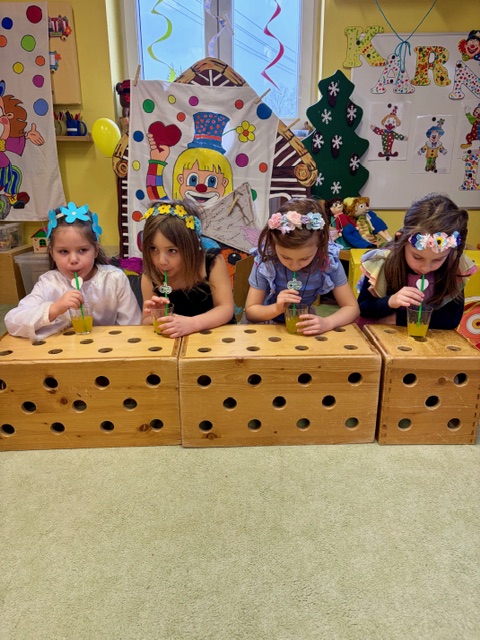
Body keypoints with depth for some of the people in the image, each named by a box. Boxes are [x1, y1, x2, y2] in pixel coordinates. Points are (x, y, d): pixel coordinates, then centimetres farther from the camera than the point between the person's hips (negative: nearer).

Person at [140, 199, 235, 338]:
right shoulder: (150, 276, -9)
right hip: (174, 341, 2)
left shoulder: (213, 262, -15)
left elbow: (226, 309, -17)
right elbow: (145, 323, 1)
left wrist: (191, 324, -33)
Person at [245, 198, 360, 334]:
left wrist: (326, 323, -32)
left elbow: (352, 308, -14)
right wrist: (277, 308, -32)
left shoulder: (329, 260, -21)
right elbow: (250, 312, -14)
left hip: (305, 326, 3)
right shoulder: (265, 260, -22)